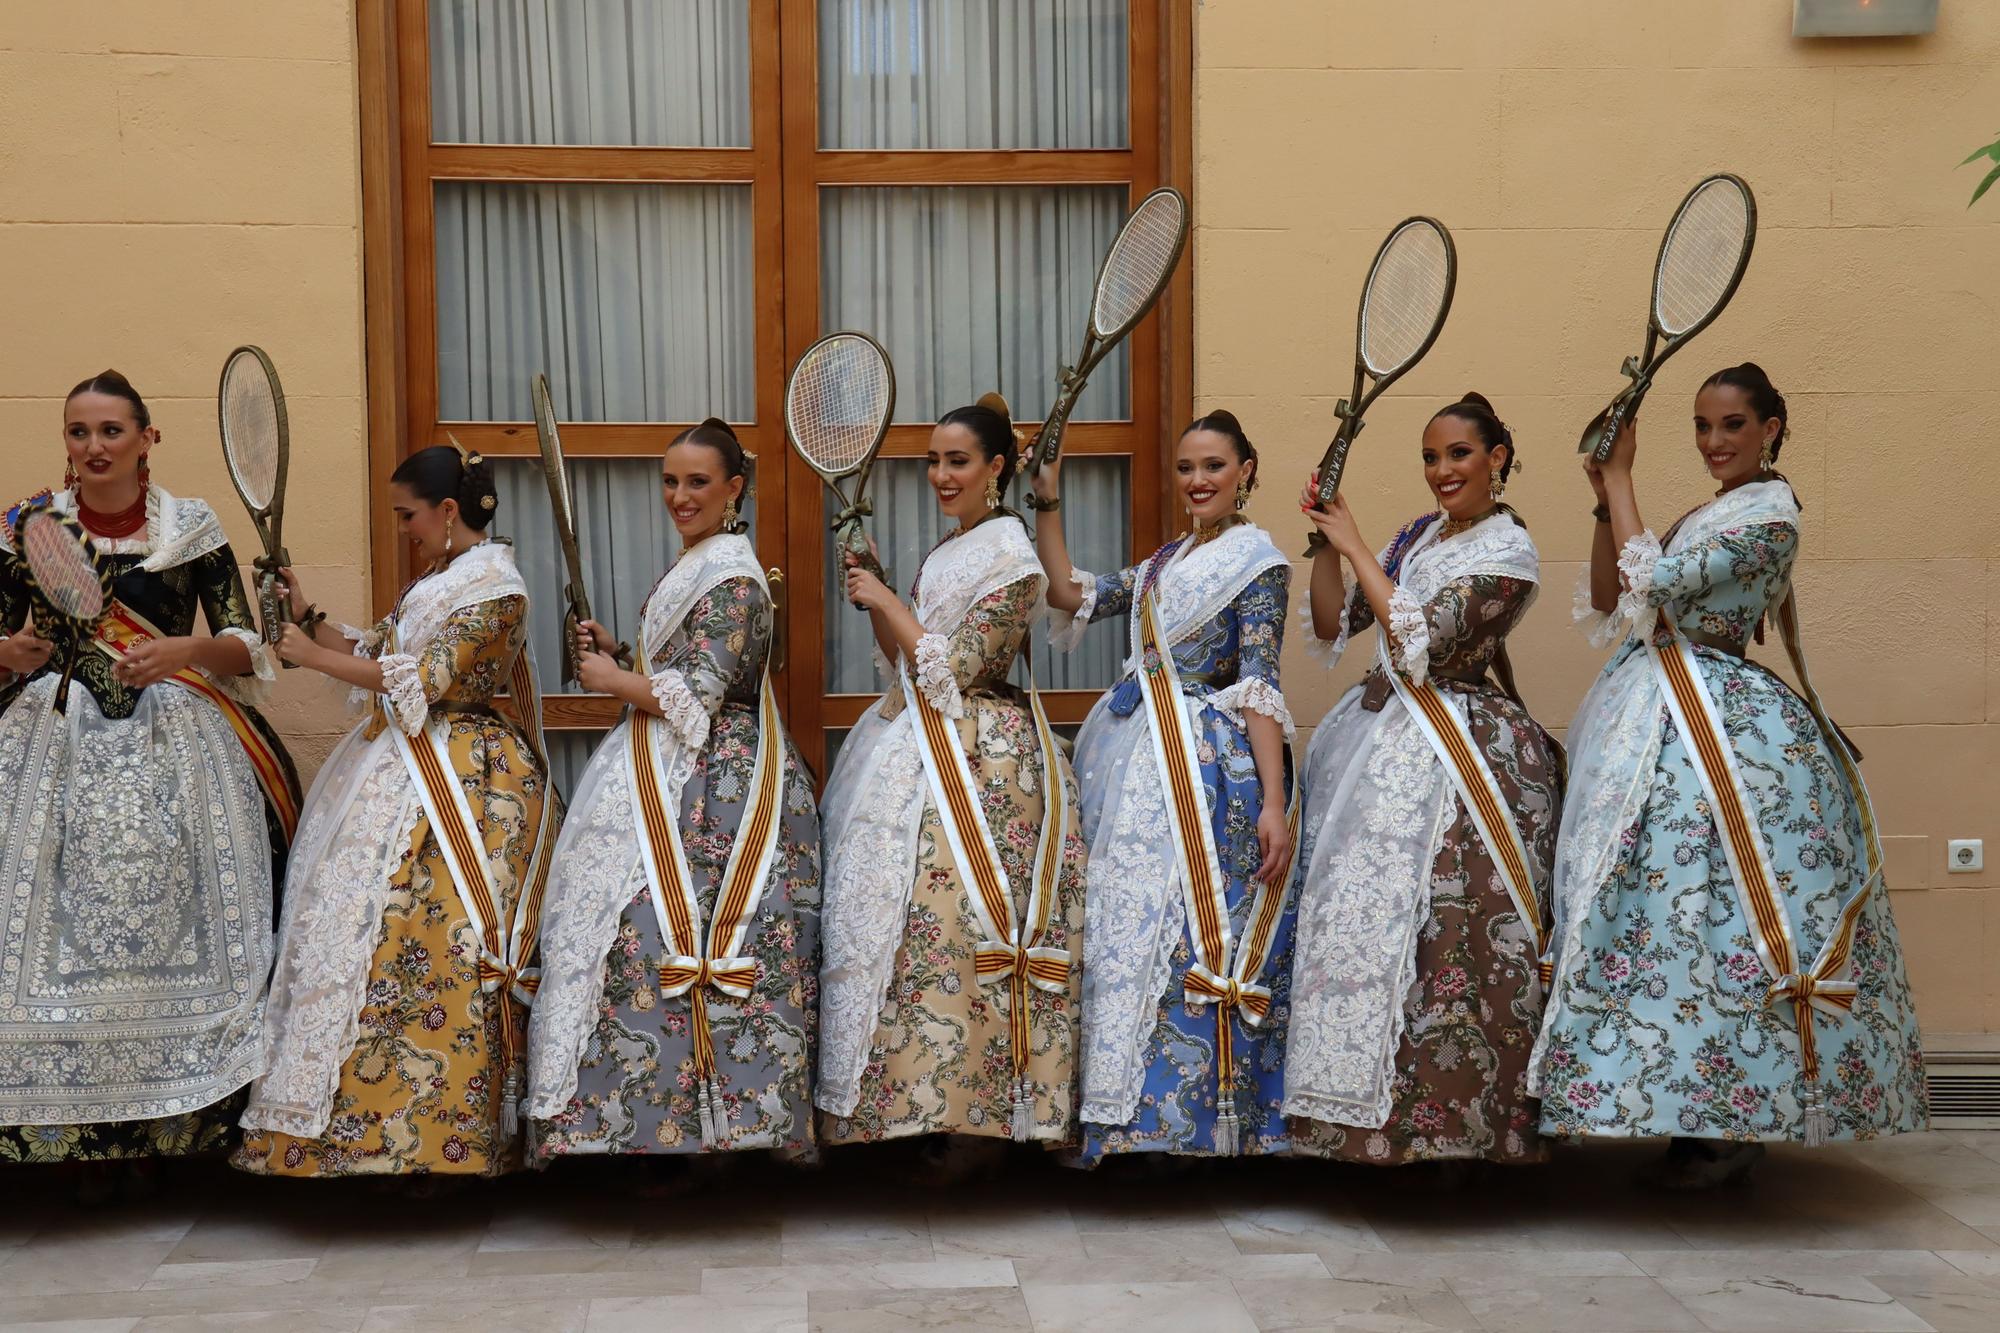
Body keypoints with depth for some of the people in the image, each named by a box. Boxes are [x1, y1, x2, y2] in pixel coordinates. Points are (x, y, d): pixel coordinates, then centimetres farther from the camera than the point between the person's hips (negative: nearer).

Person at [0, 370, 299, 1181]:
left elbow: (245, 649, 4)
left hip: (174, 748, -1)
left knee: (165, 922, -4)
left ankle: (172, 1126, 5)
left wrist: (180, 650, -14)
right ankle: (74, 1132, 3)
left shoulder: (193, 528, 4)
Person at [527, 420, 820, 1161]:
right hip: (681, 780, 10)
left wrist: (611, 680, -6)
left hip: (711, 789, -10)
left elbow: (695, 696, -19)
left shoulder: (730, 576, -14)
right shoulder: (698, 565, 18)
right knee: (667, 940, 8)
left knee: (670, 943, -8)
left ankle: (681, 1123, -1)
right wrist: (613, 652, 11)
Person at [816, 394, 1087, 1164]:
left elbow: (952, 670, -17)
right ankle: (930, 1110, 16)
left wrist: (889, 603, -11)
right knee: (912, 919, 8)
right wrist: (873, 602, 3)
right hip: (922, 749, 9)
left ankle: (968, 1121, 1)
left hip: (977, 760, -9)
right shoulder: (949, 552, 16)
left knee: (950, 925, -8)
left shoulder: (1009, 559, -11)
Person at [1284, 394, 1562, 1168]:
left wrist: (1355, 546, -13)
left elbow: (1420, 638, -19)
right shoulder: (1416, 536, 14)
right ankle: (1366, 1102, 16)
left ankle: (1441, 1118, 3)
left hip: (1451, 753, -7)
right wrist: (1326, 543, -1)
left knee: (1436, 933, -8)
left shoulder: (1508, 551, -8)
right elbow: (1333, 628, 12)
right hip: (1380, 740, 7)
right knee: (1354, 911, 6)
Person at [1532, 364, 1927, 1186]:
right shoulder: (1713, 514, 17)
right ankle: (1712, 1116, 15)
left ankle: (1732, 1127, 2)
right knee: (1677, 907, 8)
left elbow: (1654, 585, -20)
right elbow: (1610, 603, 12)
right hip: (1661, 716, 9)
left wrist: (1619, 478, -12)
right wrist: (1606, 501, 1)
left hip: (1716, 732, -9)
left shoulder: (1768, 514, -11)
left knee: (1708, 911, -8)